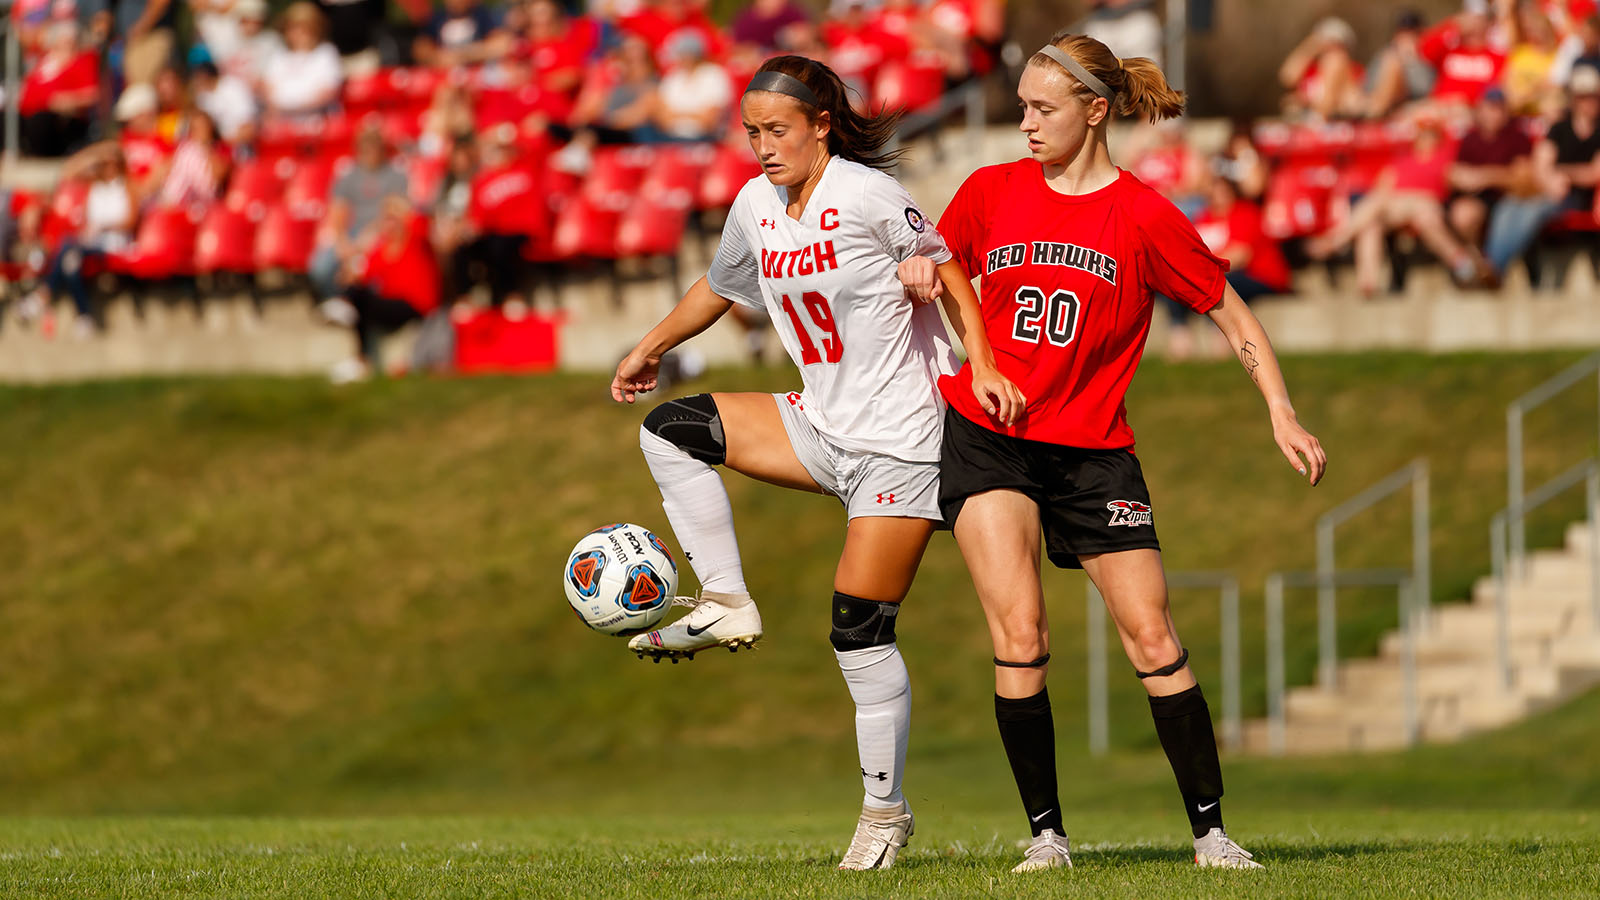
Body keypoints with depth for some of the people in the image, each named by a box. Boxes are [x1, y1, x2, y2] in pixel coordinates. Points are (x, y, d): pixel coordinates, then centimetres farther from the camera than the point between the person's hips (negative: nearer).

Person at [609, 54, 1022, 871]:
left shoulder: (867, 196, -15)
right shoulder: (755, 206, 5)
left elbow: (949, 275, -8)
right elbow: (720, 286, 25)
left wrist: (983, 371, -19)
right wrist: (651, 347, 34)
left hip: (902, 437, -7)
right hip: (822, 428, 7)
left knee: (859, 629, -9)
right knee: (668, 430, -5)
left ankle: (885, 809, 3)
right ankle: (727, 605, -5)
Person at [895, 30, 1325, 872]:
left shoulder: (1144, 217, -4)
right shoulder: (992, 192, 4)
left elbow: (1231, 314, 3)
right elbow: (939, 271, 21)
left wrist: (1281, 413, -7)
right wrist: (918, 274, -3)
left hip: (1092, 450, -1)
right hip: (987, 436, 1)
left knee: (1153, 639, -4)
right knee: (1018, 637, -13)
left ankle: (1210, 830, 4)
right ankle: (1046, 834, -5)